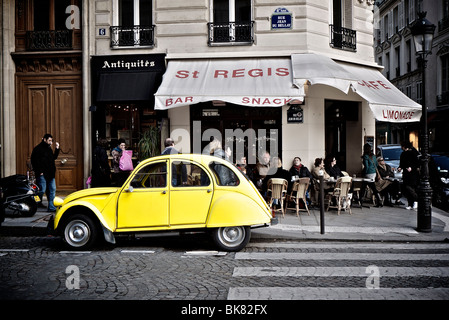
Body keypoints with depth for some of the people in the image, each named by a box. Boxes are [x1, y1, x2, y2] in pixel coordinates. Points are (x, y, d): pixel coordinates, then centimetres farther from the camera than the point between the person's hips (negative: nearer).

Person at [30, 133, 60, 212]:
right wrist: (39, 171, -17)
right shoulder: (38, 149, -8)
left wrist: (57, 149, 14)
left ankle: (51, 207, 11)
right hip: (42, 174, -8)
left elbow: (53, 158, 24)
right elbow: (34, 161, -13)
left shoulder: (49, 149, 17)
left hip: (50, 174, 8)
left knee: (52, 190, 7)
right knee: (42, 190, -7)